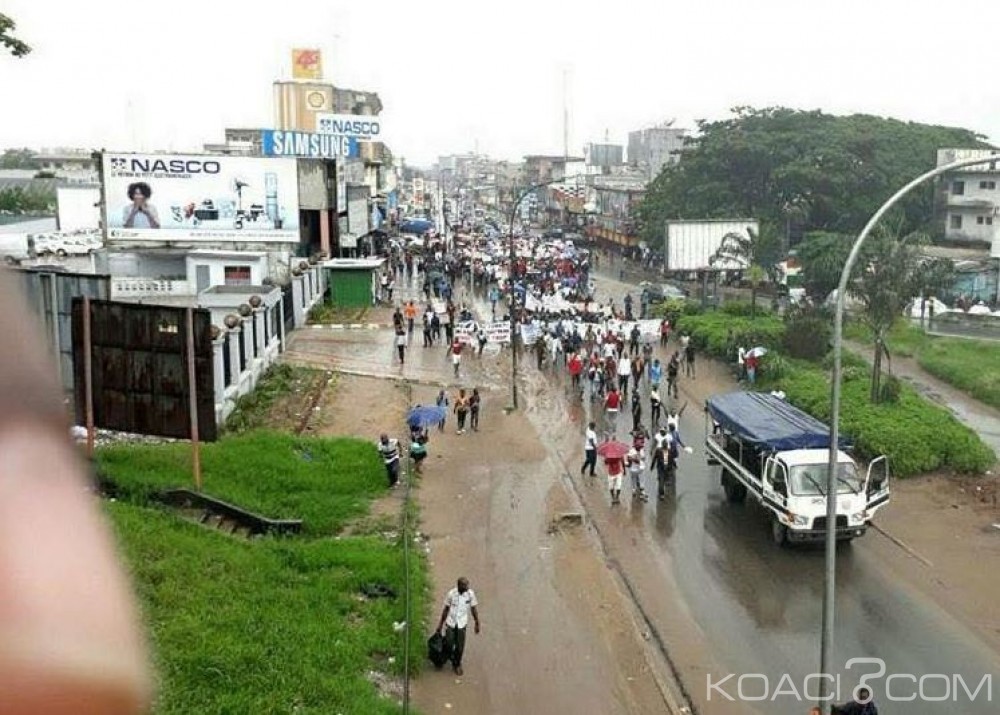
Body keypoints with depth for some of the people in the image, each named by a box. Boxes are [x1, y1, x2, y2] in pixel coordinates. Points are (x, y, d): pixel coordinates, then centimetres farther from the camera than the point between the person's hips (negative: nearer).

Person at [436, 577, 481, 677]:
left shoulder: (470, 594, -10)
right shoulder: (451, 593, -11)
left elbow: (474, 609, 2)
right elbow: (446, 609, 1)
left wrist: (477, 623, 5)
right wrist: (440, 624, 7)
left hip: (462, 624, 0)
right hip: (450, 623, 0)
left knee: (460, 648, 5)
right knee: (449, 645, 2)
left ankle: (457, 665, 31)